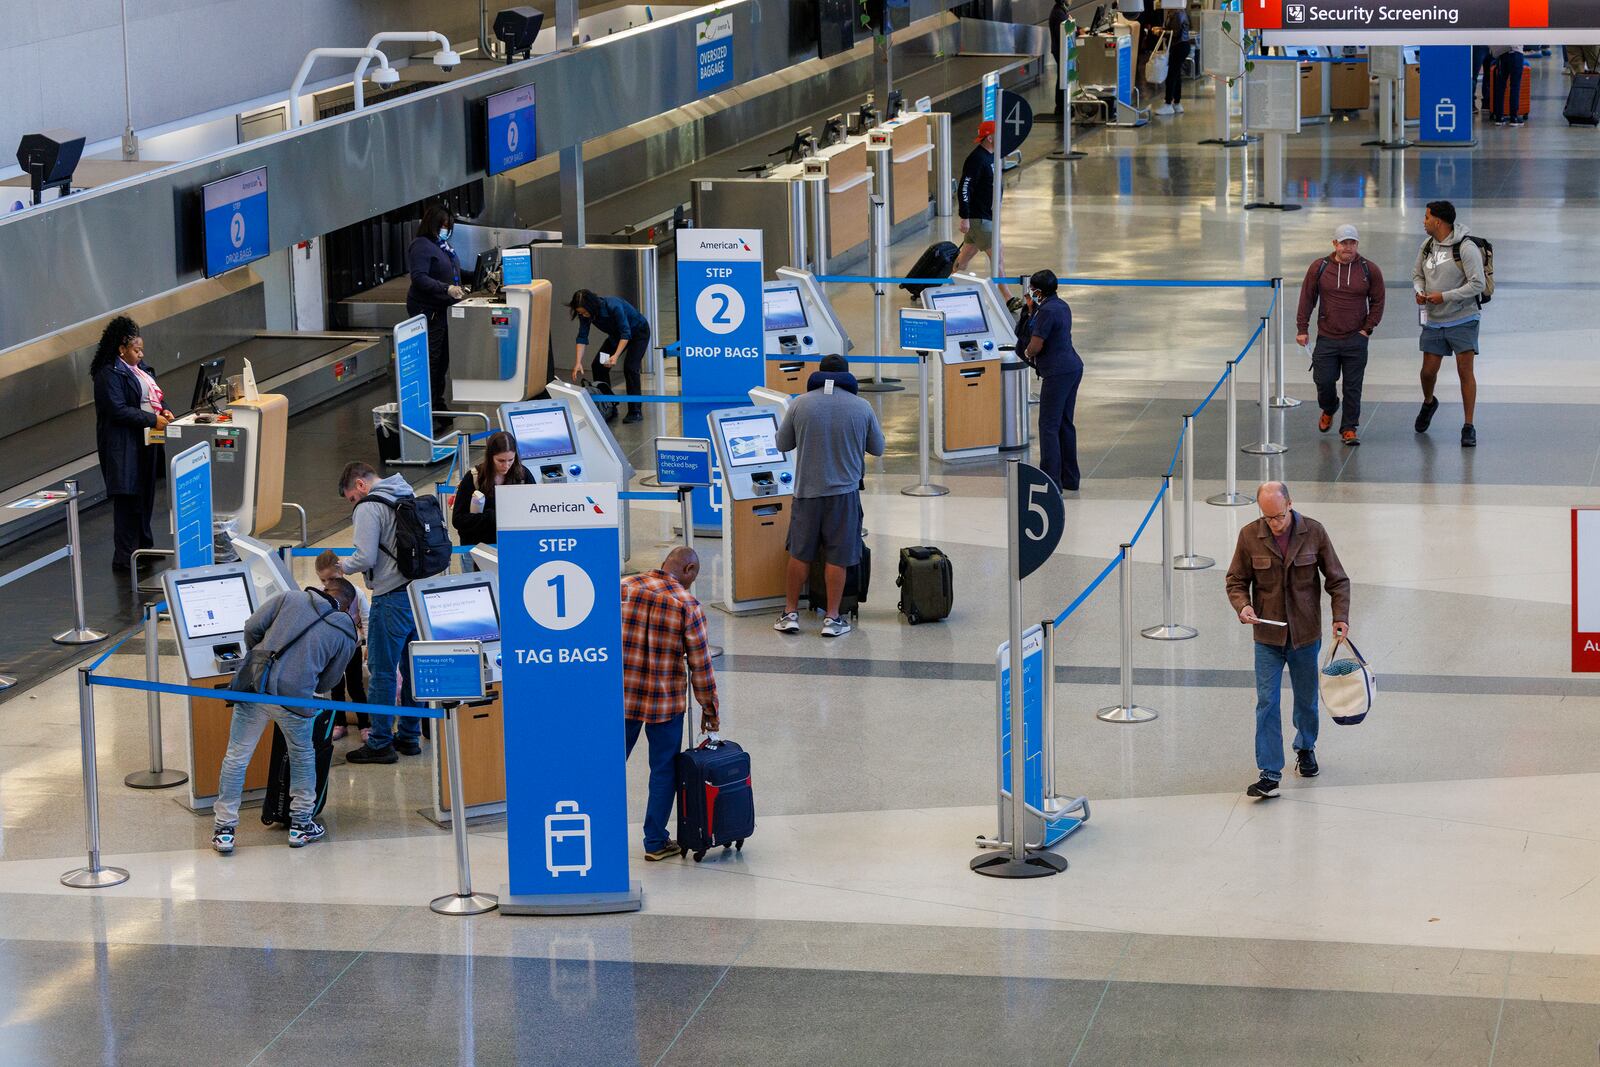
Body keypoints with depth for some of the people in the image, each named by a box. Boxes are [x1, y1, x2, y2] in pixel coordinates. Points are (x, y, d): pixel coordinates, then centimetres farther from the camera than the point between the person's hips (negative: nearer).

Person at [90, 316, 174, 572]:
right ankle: (124, 558, -6)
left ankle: (144, 546, 26)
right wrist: (153, 420, -22)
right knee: (128, 499, -9)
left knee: (146, 495, 15)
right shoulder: (109, 374, -14)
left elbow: (155, 395, 24)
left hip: (146, 445, 9)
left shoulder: (141, 368, 13)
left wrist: (164, 409, 2)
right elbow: (118, 410, -21)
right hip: (124, 447, -9)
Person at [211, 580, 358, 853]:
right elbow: (326, 683, 15)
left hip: (255, 685, 1)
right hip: (294, 697, -1)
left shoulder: (290, 599, 10)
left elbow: (252, 627, 5)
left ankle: (224, 829, 11)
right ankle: (301, 824, 30)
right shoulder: (347, 636, 9)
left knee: (237, 756, 9)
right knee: (302, 757, 24)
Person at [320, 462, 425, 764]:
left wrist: (344, 565, 3)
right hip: (420, 592, 8)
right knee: (413, 668, 15)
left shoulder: (369, 507, -11)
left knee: (382, 671, -1)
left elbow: (366, 558, -17)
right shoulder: (410, 499, 14)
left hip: (392, 598, -8)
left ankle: (380, 743, 1)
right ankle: (409, 736, 22)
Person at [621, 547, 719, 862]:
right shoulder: (686, 605, -10)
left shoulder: (623, 588, -1)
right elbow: (700, 663, -6)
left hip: (621, 695, 3)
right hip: (665, 702, -3)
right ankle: (655, 842, 17)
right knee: (664, 770, 11)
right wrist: (709, 708, 6)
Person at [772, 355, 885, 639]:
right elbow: (877, 448, 8)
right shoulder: (862, 407, -5)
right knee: (837, 557, 6)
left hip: (808, 489, 1)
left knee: (799, 554, 12)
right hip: (844, 491, -1)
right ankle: (832, 618, 9)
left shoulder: (800, 404, -5)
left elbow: (783, 444, 7)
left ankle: (790, 613, 18)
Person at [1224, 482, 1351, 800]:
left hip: (1306, 635, 1)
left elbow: (1337, 579, 0)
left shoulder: (1313, 532, -8)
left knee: (1306, 699, 17)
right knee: (1266, 704, -6)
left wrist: (1340, 616, -11)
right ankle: (1269, 774, -4)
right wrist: (1242, 606, -17)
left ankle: (1305, 747, 42)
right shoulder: (1250, 536, -8)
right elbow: (1236, 580, 3)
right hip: (1268, 638, -1)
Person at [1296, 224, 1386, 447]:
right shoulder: (1319, 268, 0)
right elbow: (1307, 299, 7)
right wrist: (1302, 329, 4)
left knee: (1353, 387, 0)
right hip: (1326, 338, 1)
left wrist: (1367, 328, 0)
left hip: (1356, 339, 0)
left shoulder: (1370, 270, 1)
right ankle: (1328, 410, 33)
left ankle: (1349, 428, 11)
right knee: (1324, 381, 1)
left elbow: (1377, 302, 8)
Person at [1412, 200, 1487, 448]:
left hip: (1462, 320, -5)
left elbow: (1478, 284, -18)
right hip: (1433, 322, 5)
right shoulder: (1427, 246, 5)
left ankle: (1468, 427, -2)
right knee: (1428, 370, 8)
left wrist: (1445, 296, -21)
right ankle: (1428, 403, 40)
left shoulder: (1466, 248, -15)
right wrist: (1419, 292, -4)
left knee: (1465, 372, -7)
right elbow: (1417, 274, 19)